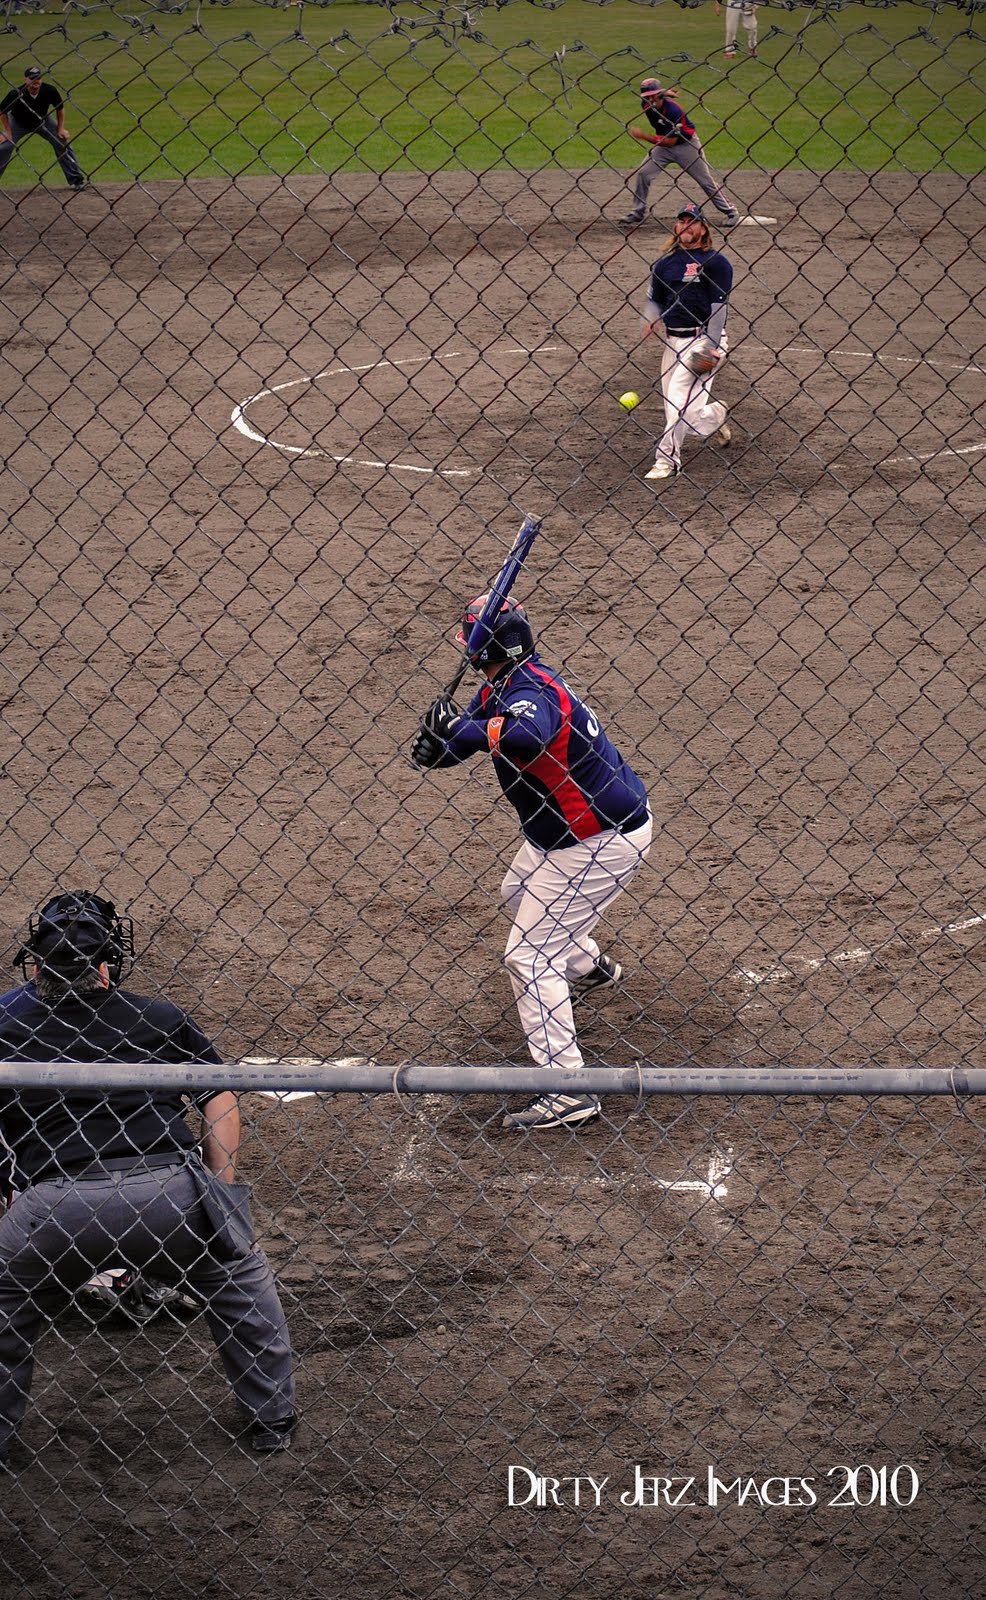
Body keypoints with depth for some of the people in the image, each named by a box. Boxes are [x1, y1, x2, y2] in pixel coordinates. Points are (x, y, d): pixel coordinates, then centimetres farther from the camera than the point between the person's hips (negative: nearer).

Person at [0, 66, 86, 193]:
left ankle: (76, 180, 1)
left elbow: (60, 108, -7)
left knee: (63, 142, -8)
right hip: (19, 122, -2)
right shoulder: (15, 94, -33)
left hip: (43, 121, 2)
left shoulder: (50, 91, -28)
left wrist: (61, 128, -8)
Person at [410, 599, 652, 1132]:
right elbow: (447, 746, 2)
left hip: (601, 841, -11)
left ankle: (569, 1093, -15)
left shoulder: (532, 689, -28)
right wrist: (440, 736, -21)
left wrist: (459, 728, -40)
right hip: (562, 832, 11)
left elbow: (526, 733, -52)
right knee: (519, 894, 35)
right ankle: (590, 967, 61)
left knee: (529, 955, -13)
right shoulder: (499, 687, 3)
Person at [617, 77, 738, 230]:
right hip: (663, 143, 6)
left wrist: (644, 136, -36)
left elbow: (670, 141, -33)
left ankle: (730, 212, 12)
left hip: (686, 144, -6)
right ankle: (638, 213, 3)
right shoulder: (646, 104, -13)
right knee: (643, 174, -8)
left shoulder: (673, 110, -32)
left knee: (706, 180, 0)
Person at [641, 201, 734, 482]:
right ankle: (715, 416, 39)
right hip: (672, 340, 6)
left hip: (703, 339, -6)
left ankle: (667, 460, -12)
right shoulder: (665, 263, 13)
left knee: (679, 398, -16)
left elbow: (719, 306, -9)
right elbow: (655, 299, 21)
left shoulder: (714, 262, -3)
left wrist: (713, 347, -17)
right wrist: (651, 321, -2)